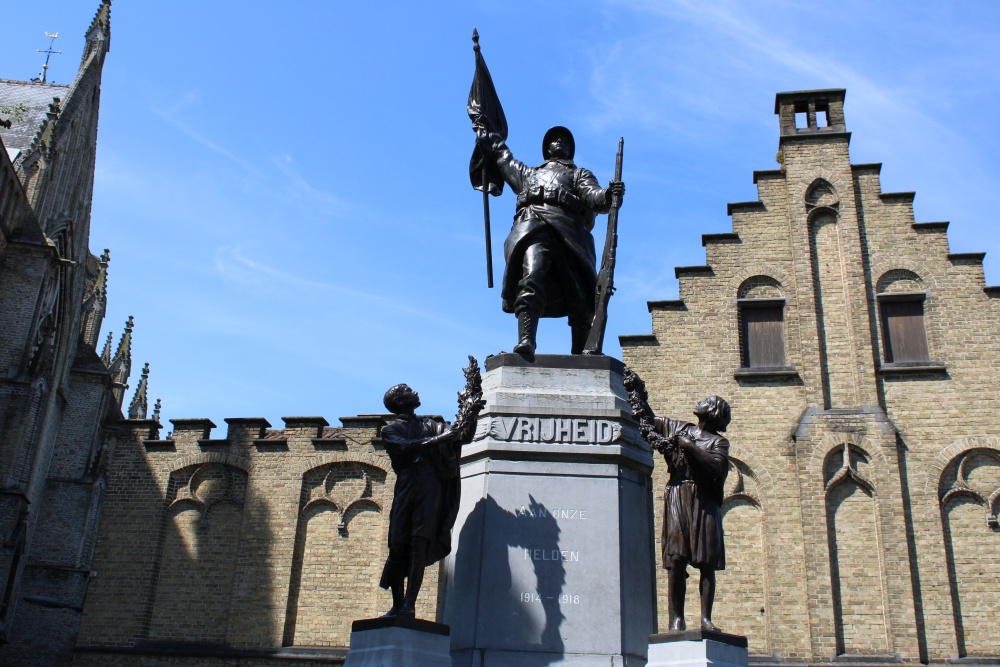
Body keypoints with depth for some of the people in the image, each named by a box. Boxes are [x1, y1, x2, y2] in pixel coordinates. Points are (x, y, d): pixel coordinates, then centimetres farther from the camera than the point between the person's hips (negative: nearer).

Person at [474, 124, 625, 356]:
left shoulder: (580, 175, 31)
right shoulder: (529, 173, 40)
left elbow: (594, 196, 11)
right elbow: (503, 157, 53)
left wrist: (609, 195, -11)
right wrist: (484, 133, 63)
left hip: (567, 230, 0)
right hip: (531, 227, 0)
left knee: (580, 295, -12)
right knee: (531, 277, -28)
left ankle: (579, 354, -11)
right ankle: (526, 341, -43)